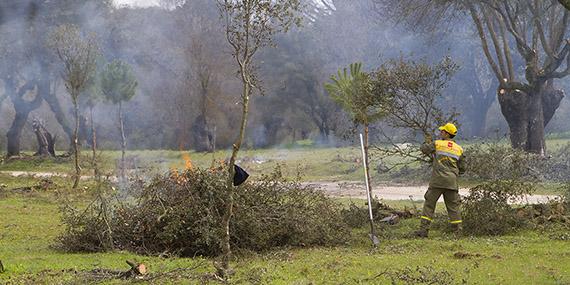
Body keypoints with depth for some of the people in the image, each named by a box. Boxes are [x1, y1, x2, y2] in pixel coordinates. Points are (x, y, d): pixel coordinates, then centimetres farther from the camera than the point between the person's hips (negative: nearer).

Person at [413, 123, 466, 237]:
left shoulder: (437, 144, -1)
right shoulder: (459, 149, 9)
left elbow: (424, 149, 13)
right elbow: (462, 169, 12)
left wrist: (427, 142, 33)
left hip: (437, 181, -3)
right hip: (452, 182, 3)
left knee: (429, 204, 3)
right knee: (454, 207, 8)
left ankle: (423, 229, -2)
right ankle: (458, 231, 5)